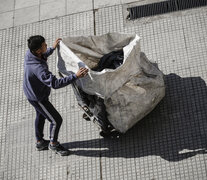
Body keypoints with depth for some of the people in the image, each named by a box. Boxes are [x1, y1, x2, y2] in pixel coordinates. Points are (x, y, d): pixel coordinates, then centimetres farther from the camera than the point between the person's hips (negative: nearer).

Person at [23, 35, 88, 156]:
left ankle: (40, 142, 50)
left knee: (41, 116, 29)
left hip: (31, 91, 10)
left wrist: (52, 48, 19)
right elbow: (55, 83, -46)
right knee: (56, 120, 4)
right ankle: (53, 144, 28)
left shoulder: (30, 53, -14)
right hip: (38, 98, -10)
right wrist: (75, 76, -49)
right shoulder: (38, 68, -42)